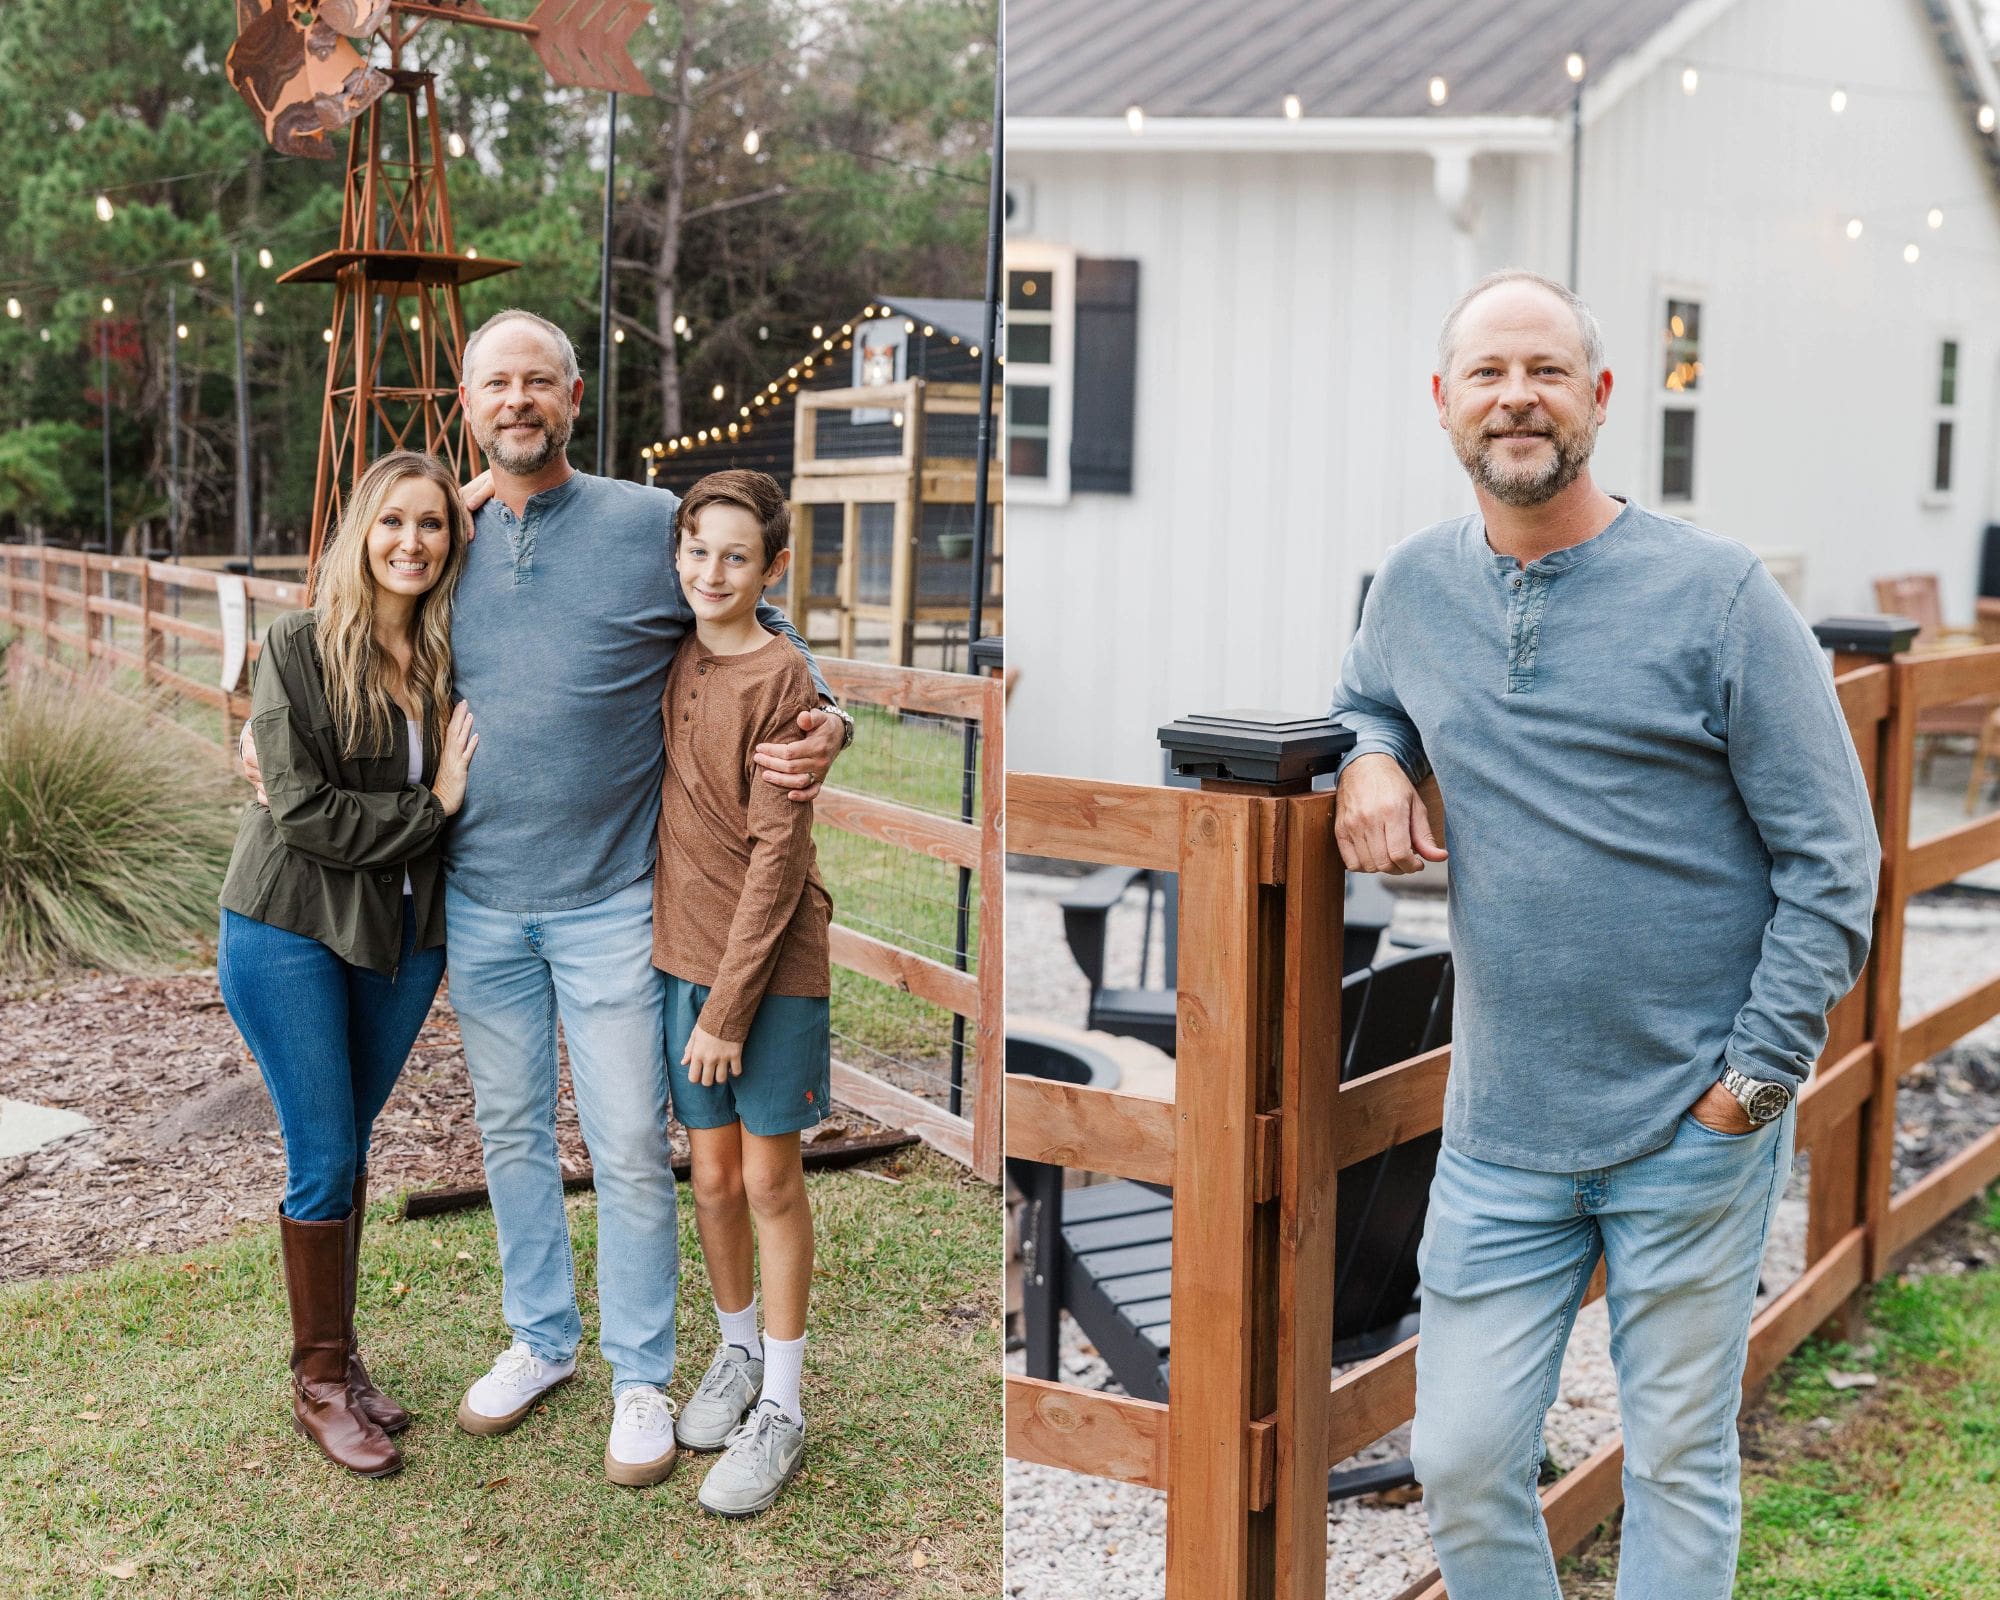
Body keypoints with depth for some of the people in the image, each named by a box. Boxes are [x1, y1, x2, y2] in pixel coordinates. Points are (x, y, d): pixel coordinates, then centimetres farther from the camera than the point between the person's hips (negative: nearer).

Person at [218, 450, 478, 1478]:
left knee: (348, 1148, 14)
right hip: (291, 931, -4)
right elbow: (303, 810, -16)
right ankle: (318, 1382, 15)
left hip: (402, 936, 4)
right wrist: (429, 807, -15)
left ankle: (342, 1357, 28)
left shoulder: (454, 657, 1)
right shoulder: (301, 648, -11)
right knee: (324, 1161, -1)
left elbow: (471, 791, 12)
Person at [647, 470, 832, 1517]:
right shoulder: (672, 663, 3)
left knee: (769, 1176, 3)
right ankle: (736, 1352, 34)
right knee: (712, 1171, 13)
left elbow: (775, 857, -16)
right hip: (683, 950, 5)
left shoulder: (781, 680, -15)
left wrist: (728, 1008, -15)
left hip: (772, 964, -5)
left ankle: (782, 1410, 15)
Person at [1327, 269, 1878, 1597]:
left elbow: (1833, 862, -7)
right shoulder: (1417, 585, 4)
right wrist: (1370, 761, 2)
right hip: (1500, 1135, 4)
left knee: (1679, 1469, 11)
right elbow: (1367, 698, 26)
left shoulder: (1719, 593, -9)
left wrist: (1754, 1078, -11)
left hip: (1695, 1130, -3)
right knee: (1460, 1463, 6)